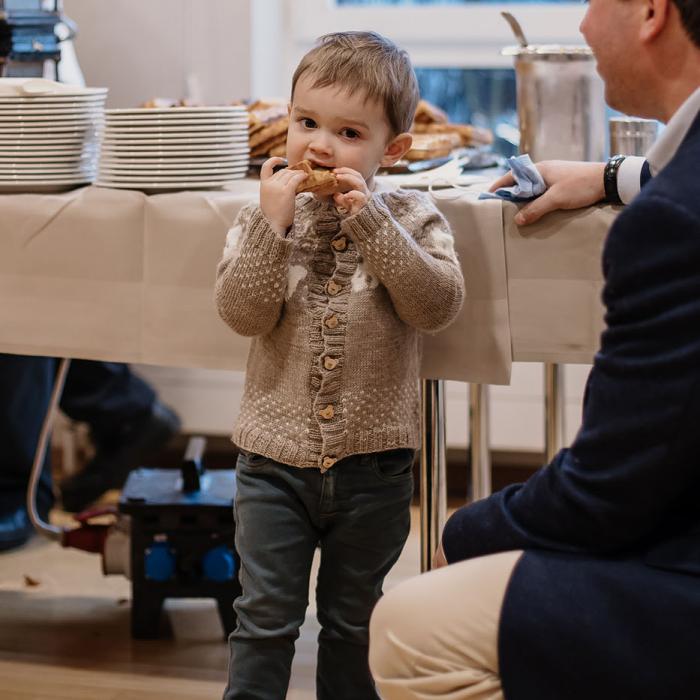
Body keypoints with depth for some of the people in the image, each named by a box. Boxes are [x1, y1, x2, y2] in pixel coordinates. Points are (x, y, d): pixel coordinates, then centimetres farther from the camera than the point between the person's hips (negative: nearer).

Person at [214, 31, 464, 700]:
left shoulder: (410, 218, -3)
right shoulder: (263, 219, 0)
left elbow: (436, 304, -18)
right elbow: (244, 312, -12)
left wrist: (369, 217, -22)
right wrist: (271, 224, -21)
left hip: (372, 464, 0)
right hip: (275, 460, 0)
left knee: (353, 622, 14)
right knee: (266, 619, 4)